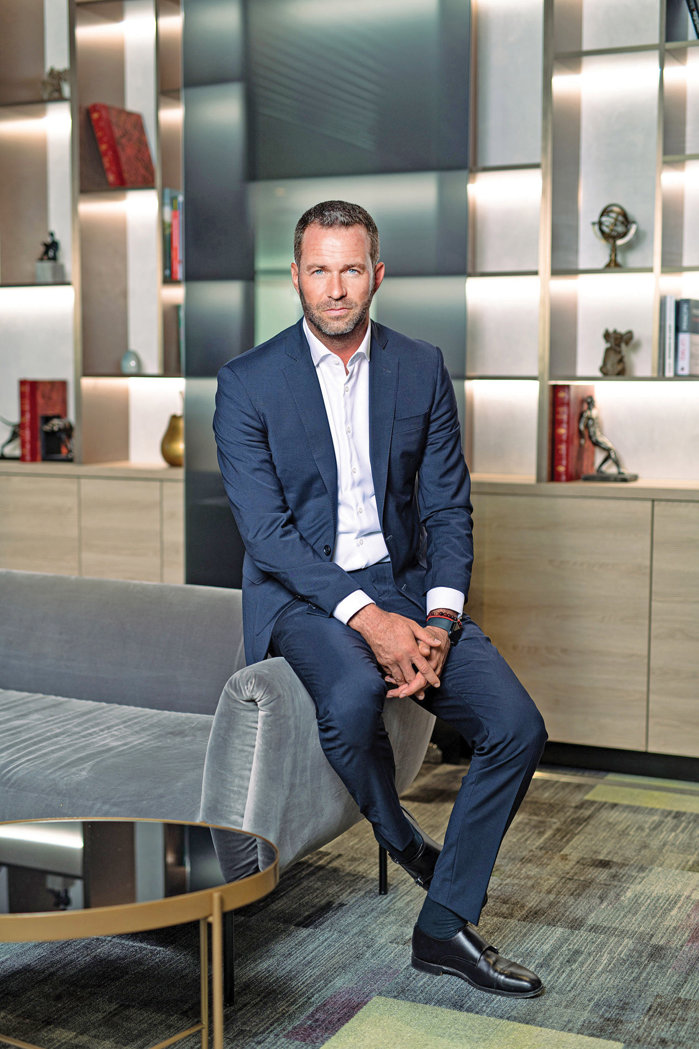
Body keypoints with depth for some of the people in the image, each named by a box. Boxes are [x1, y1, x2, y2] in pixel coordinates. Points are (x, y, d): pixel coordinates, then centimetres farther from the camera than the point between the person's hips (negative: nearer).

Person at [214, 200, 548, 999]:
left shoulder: (422, 369, 4)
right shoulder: (248, 383, -6)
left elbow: (448, 507, 2)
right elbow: (266, 530, -13)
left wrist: (439, 621, -15)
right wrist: (367, 619, -25)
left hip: (403, 583, 4)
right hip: (299, 590, -3)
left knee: (517, 726, -15)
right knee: (354, 692, -36)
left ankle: (445, 926, 1)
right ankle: (399, 837, -2)